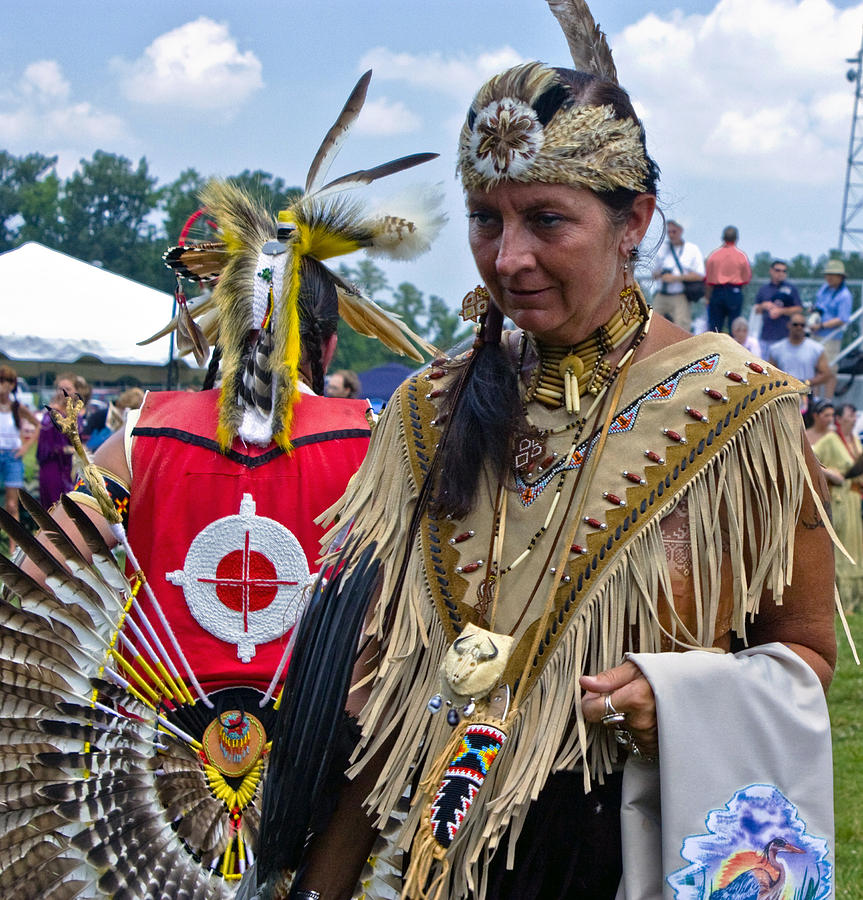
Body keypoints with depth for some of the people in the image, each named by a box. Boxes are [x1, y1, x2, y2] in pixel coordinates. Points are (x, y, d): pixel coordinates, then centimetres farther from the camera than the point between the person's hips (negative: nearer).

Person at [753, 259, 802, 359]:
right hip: (767, 336, 3)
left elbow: (799, 309, 1)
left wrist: (781, 311, -9)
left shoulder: (791, 288, 6)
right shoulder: (763, 289, 15)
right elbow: (756, 309, 18)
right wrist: (764, 306, -4)